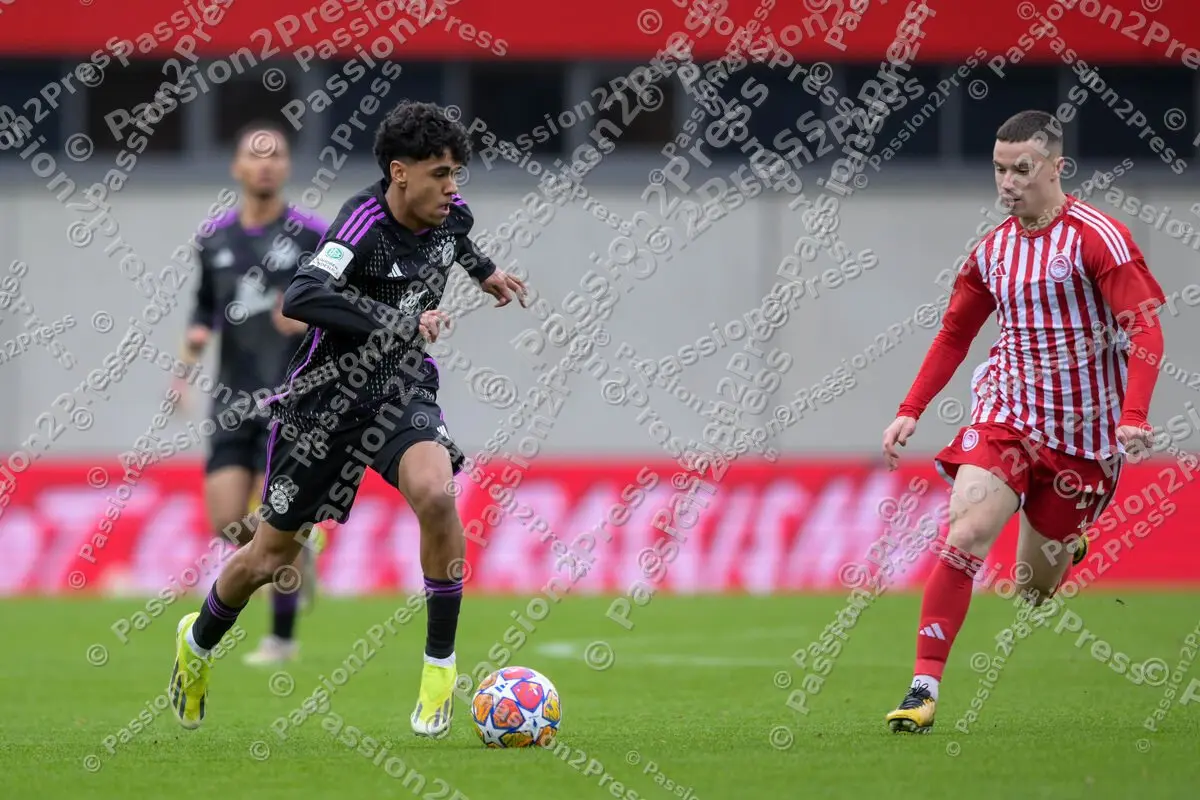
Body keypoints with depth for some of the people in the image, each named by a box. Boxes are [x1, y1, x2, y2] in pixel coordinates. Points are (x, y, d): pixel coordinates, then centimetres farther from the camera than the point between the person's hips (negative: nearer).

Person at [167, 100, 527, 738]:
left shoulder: (450, 214, -3)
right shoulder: (365, 225, -25)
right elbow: (300, 298, -40)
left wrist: (483, 269, 36)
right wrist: (397, 323, -38)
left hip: (401, 392, 4)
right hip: (327, 395, -4)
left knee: (435, 494, -29)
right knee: (274, 553, 9)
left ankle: (440, 662, -14)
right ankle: (200, 640, 42)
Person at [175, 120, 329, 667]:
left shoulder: (312, 236, -3)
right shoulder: (215, 239, 9)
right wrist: (196, 336, 1)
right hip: (234, 397, 4)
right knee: (227, 523, -6)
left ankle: (282, 637, 6)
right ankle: (297, 553, 26)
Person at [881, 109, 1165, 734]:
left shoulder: (1097, 238, -11)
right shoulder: (993, 250, 6)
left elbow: (1146, 329, -16)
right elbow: (954, 333, 19)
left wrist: (1133, 416, -29)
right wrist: (910, 411, 10)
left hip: (1083, 430, -3)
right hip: (1008, 410, 3)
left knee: (1036, 585, 3)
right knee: (965, 535, -19)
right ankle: (924, 687, -20)